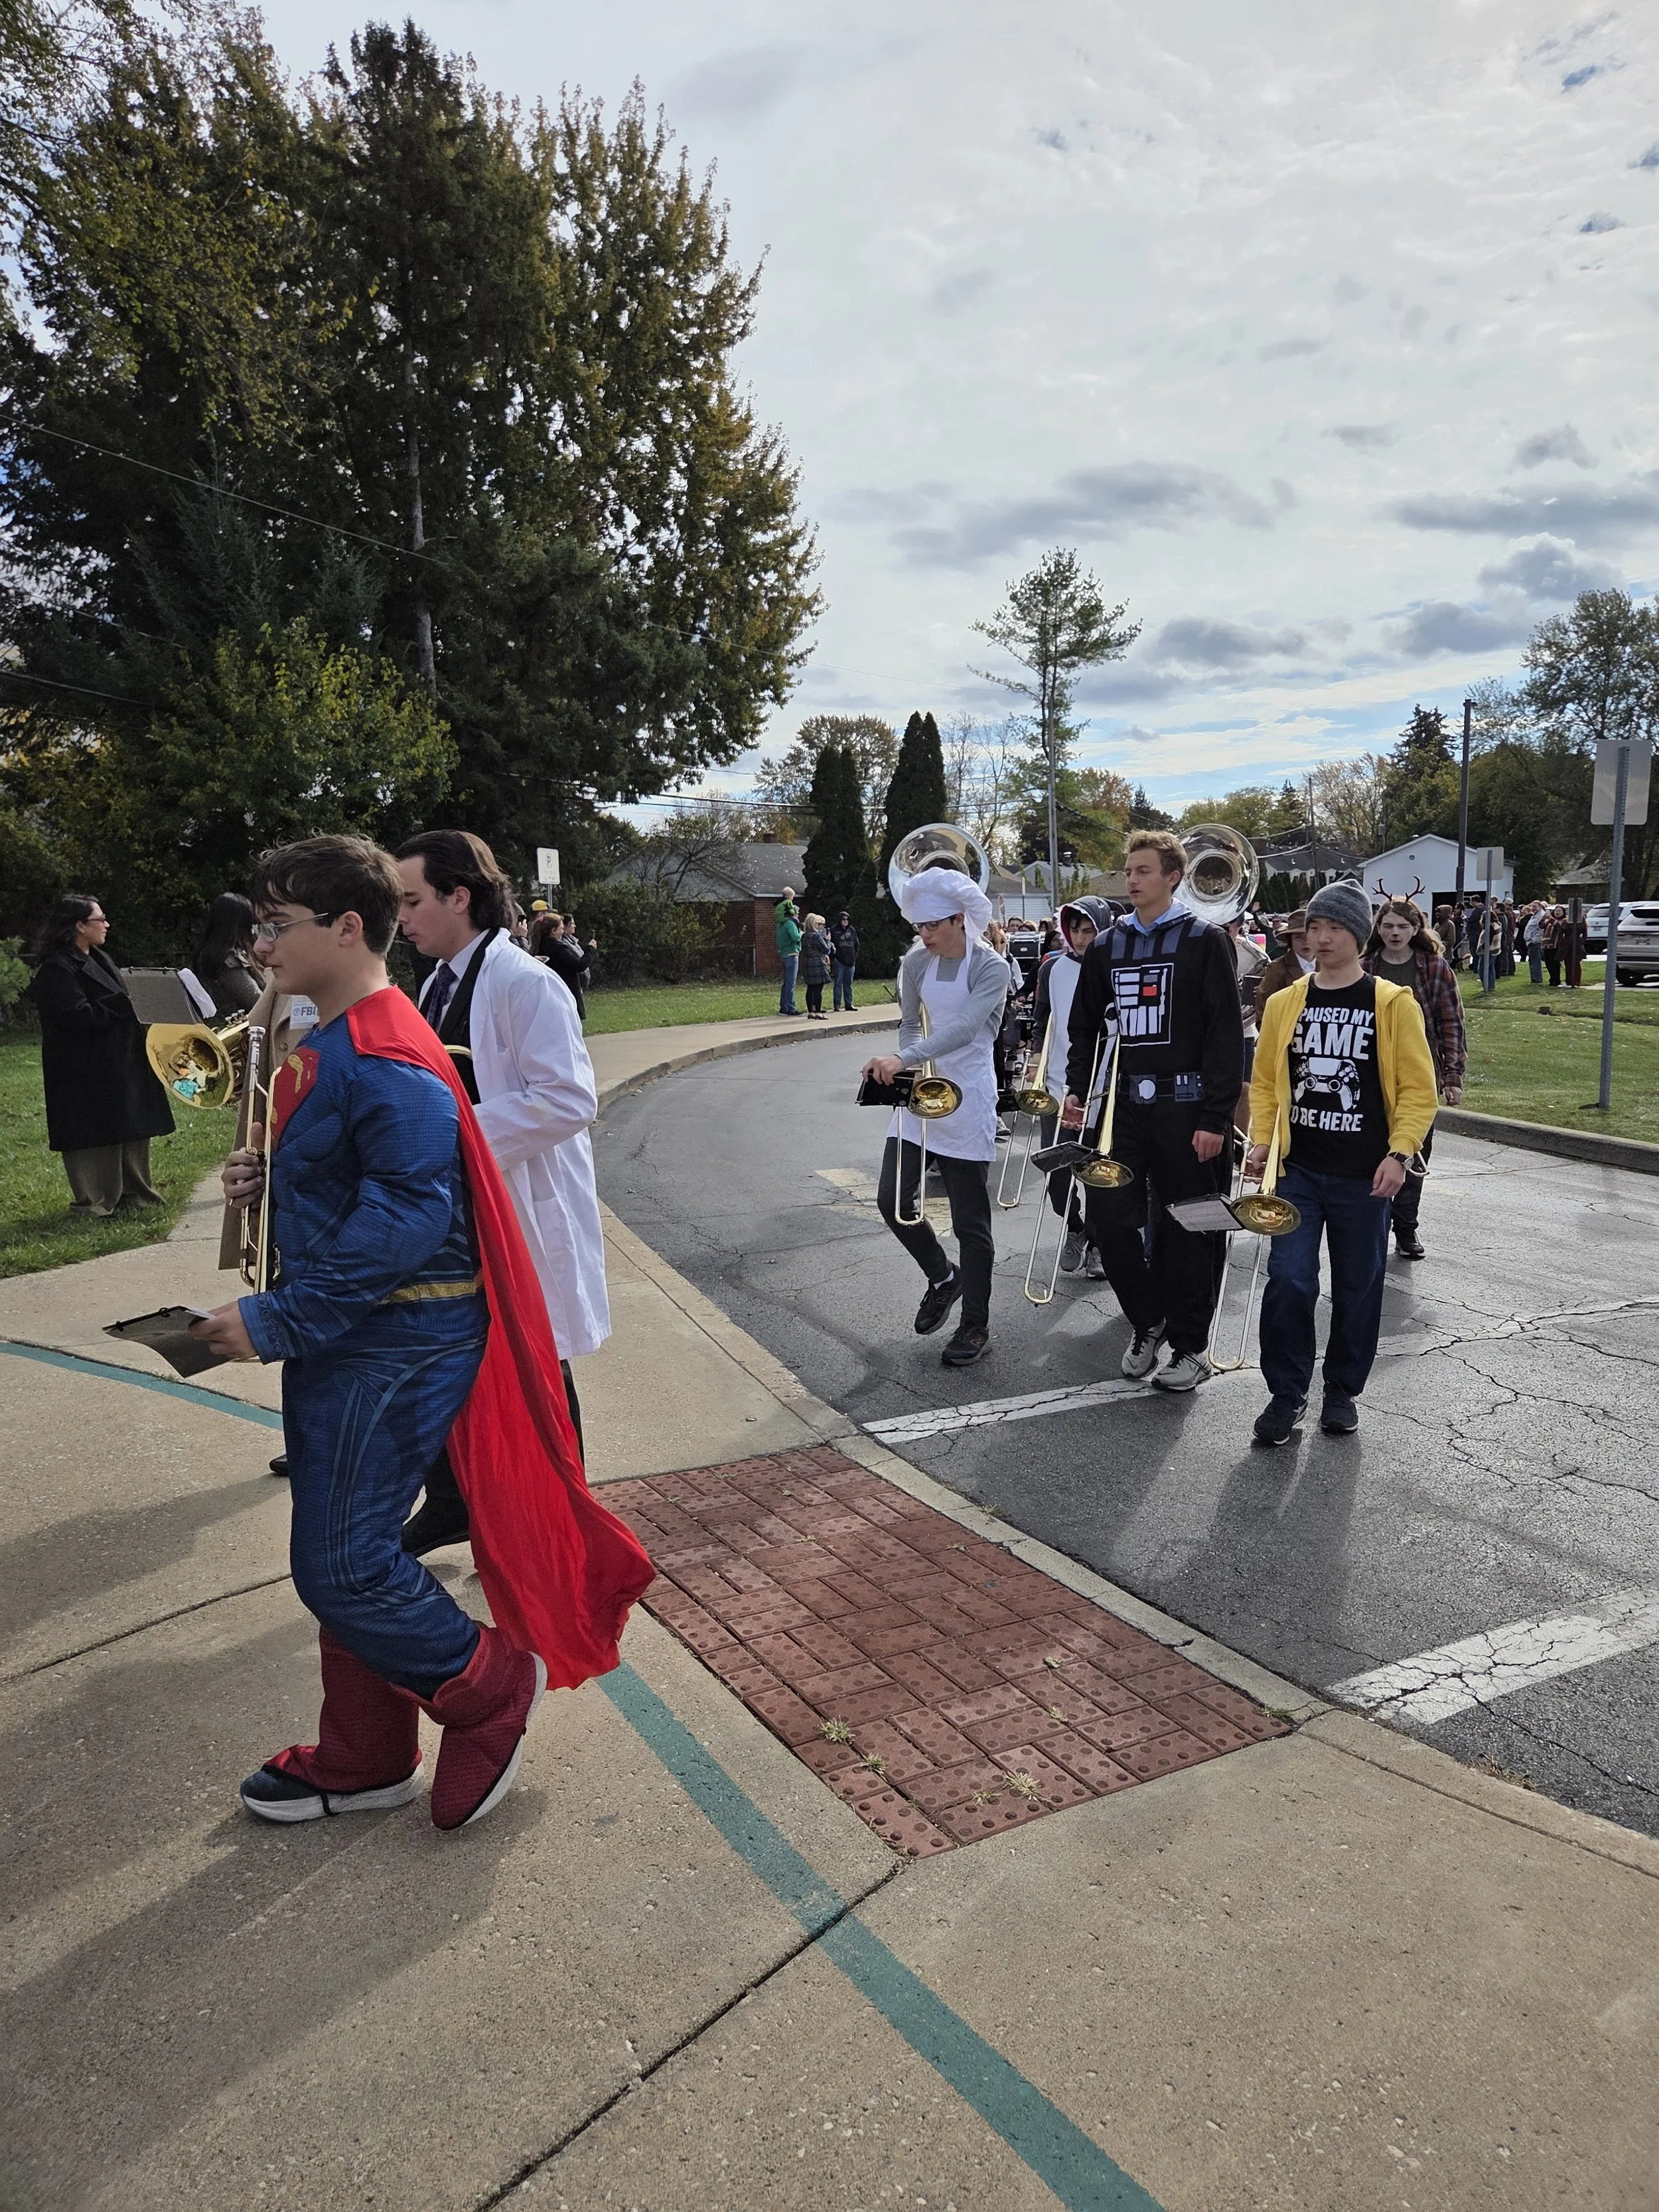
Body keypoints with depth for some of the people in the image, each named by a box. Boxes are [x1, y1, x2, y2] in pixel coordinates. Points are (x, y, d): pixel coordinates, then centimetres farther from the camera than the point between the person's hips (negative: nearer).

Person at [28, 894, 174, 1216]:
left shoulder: (99, 960, 16)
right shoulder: (57, 969, -14)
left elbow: (120, 1001, 21)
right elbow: (79, 1017, -23)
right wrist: (126, 1003, -21)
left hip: (121, 1064, 9)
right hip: (87, 1071, -9)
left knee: (131, 1130, 12)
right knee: (94, 1133, -3)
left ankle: (132, 1191, 23)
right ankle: (94, 1201, 6)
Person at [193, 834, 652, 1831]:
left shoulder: (387, 1059, -21)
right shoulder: (331, 1043, 12)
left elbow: (404, 1216, -28)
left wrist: (276, 1320, -24)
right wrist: (270, 1177, 3)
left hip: (394, 1346, -10)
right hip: (342, 1338, 10)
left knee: (341, 1565, -3)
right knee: (343, 1553, 17)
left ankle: (488, 1683, 21)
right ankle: (365, 1759, 34)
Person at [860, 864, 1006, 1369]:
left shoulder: (991, 968, -12)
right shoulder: (916, 963, 4)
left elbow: (962, 1028, -26)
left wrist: (904, 1059, -38)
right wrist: (902, 1064, -6)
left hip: (967, 1099, -5)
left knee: (970, 1220, 1)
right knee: (893, 1200, 1)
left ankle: (975, 1326, 16)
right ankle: (942, 1277, 28)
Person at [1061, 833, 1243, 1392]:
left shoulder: (1204, 942, -3)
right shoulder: (1107, 947, 12)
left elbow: (1225, 1033, -8)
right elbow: (1085, 1025, 17)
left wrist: (1216, 1117, -14)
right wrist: (1078, 1090, 4)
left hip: (1185, 1106, -4)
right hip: (1124, 1102, 5)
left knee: (1189, 1230, 3)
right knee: (1106, 1218, 0)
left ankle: (1189, 1345, 17)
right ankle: (1148, 1320, 23)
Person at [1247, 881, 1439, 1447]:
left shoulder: (1393, 1004, -3)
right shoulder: (1285, 1003, 5)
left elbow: (1418, 1089, -3)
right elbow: (1265, 1082, 11)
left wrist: (1399, 1153, -13)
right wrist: (1261, 1142, -1)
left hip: (1365, 1176, -1)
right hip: (1298, 1170, 1)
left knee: (1358, 1287, 9)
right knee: (1288, 1281, -7)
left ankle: (1343, 1391, 26)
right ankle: (1287, 1394, 8)